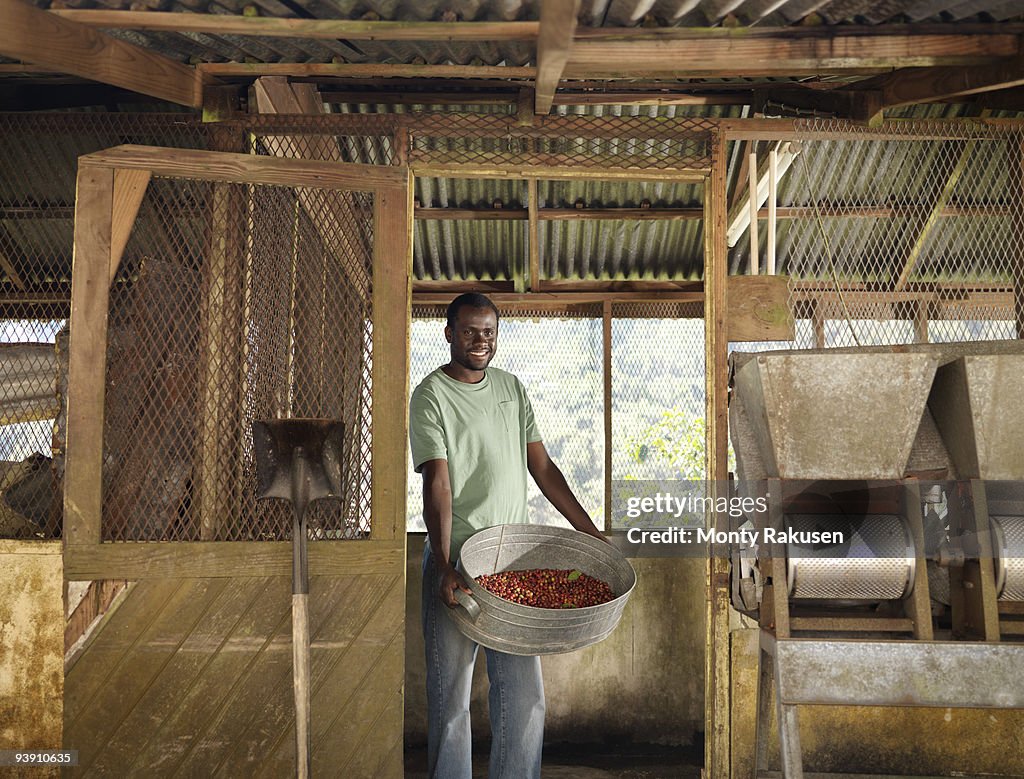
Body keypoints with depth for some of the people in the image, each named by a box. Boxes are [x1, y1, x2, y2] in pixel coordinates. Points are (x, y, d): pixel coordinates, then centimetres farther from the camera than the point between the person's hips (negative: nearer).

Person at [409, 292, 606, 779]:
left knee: (524, 696, 8)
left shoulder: (512, 388, 12)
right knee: (450, 696, 3)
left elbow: (542, 468, 14)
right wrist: (444, 568, -23)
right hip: (455, 559, -5)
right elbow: (437, 486, -14)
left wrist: (591, 533, 10)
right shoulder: (431, 396, -4)